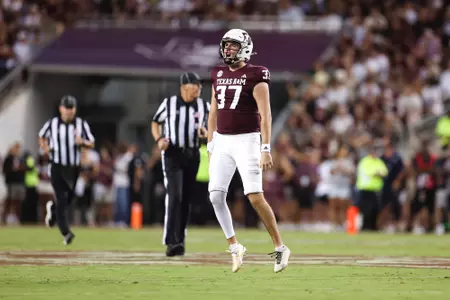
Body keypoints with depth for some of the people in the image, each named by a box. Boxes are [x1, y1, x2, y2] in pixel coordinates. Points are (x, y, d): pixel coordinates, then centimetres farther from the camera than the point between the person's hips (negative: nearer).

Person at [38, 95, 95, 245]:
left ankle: (52, 208, 48)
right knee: (61, 200, -12)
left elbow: (92, 143, 3)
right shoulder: (52, 124, -1)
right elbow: (42, 136, 18)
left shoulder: (81, 124, -2)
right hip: (57, 167, -2)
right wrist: (45, 147, 0)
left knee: (68, 199, 13)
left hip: (74, 168, 2)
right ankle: (66, 232, -14)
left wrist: (82, 142, -18)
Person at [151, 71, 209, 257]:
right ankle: (172, 241, -22)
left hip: (192, 155, 4)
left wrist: (205, 133, -10)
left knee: (186, 199, 7)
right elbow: (155, 123, 8)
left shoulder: (204, 106, 5)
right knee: (175, 196, -17)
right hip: (172, 154, -4)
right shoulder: (169, 104, -3)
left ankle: (179, 240, 18)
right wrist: (159, 139, -10)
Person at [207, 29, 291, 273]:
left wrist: (266, 149, -20)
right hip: (222, 142, 6)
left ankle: (280, 248, 2)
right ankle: (235, 247, 7)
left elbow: (265, 115, -13)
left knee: (255, 198, -11)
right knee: (216, 195, -6)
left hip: (246, 141, -6)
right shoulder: (218, 75, 11)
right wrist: (211, 146, 16)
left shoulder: (255, 76, -9)